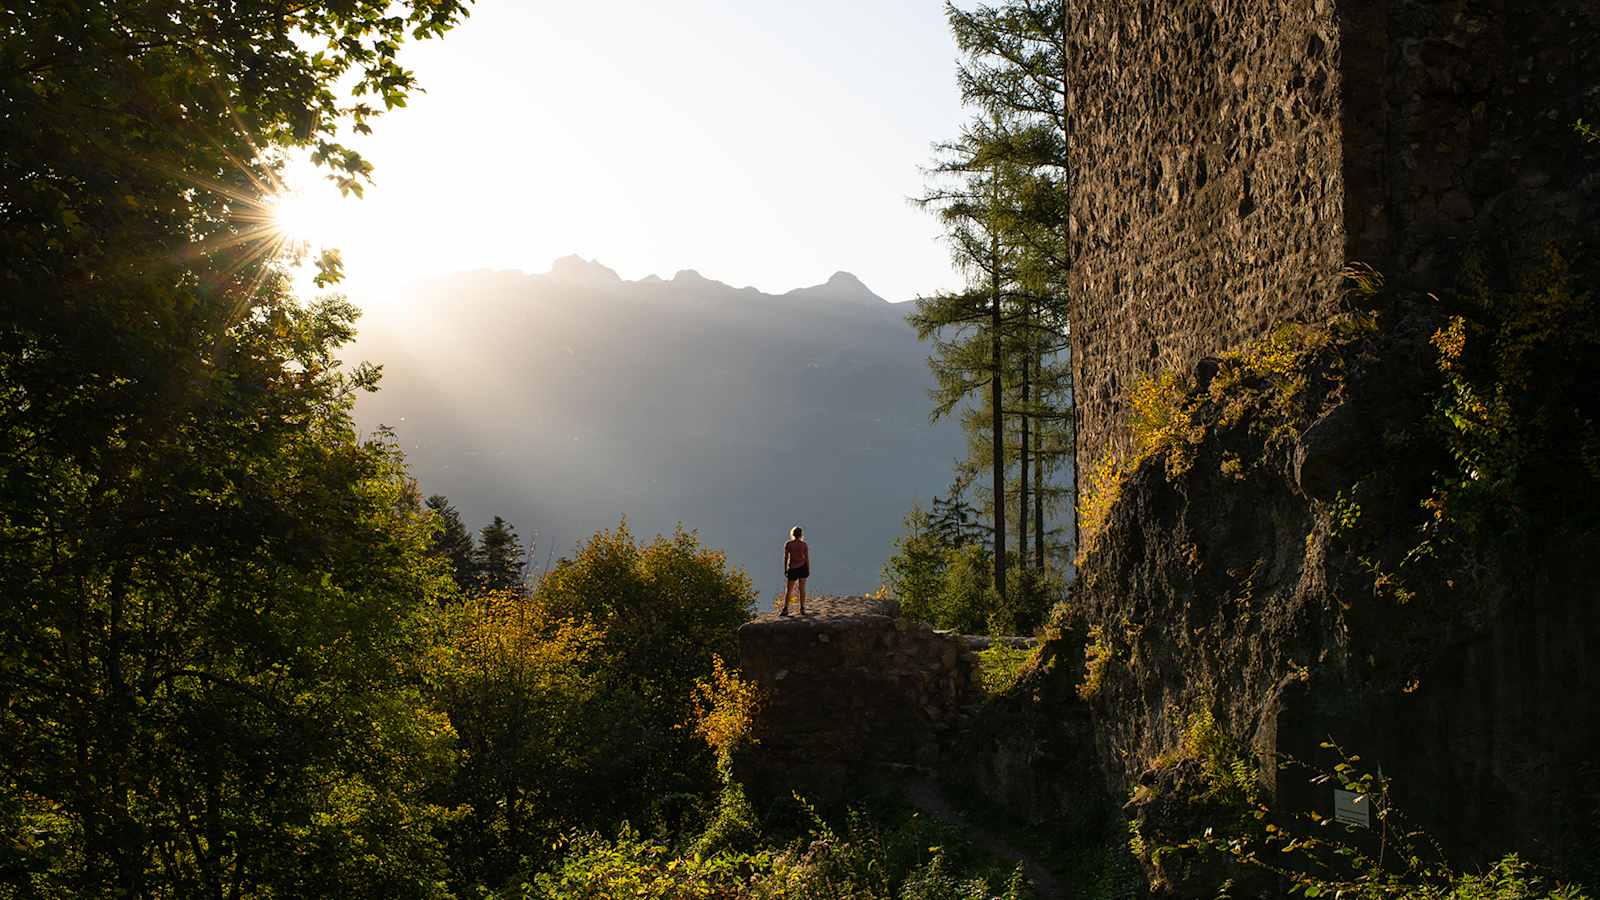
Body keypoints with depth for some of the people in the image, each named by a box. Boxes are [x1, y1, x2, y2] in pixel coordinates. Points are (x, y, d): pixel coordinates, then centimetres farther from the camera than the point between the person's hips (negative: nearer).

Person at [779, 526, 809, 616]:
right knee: (802, 589, 10)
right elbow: (807, 558, -4)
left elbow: (785, 558, -8)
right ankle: (802, 609, 8)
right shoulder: (804, 545, -7)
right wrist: (808, 570, 5)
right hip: (803, 568, 1)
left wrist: (785, 570, 2)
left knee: (788, 590, 8)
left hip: (793, 569, -1)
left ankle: (785, 609, 1)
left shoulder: (788, 544, -11)